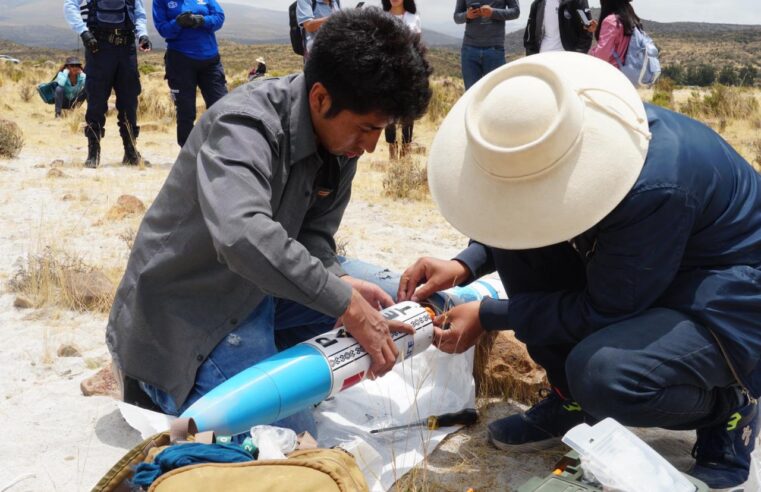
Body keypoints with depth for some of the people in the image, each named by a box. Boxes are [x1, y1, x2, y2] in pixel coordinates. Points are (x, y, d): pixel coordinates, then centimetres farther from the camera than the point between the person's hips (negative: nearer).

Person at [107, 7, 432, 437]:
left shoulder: (340, 140, -3)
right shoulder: (244, 125, -28)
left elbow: (314, 233, 2)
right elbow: (242, 236, -44)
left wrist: (339, 279, -19)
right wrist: (346, 303, -40)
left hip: (256, 290, 8)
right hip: (187, 310, -8)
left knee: (380, 297, 7)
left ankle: (249, 355, 6)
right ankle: (160, 382, 5)